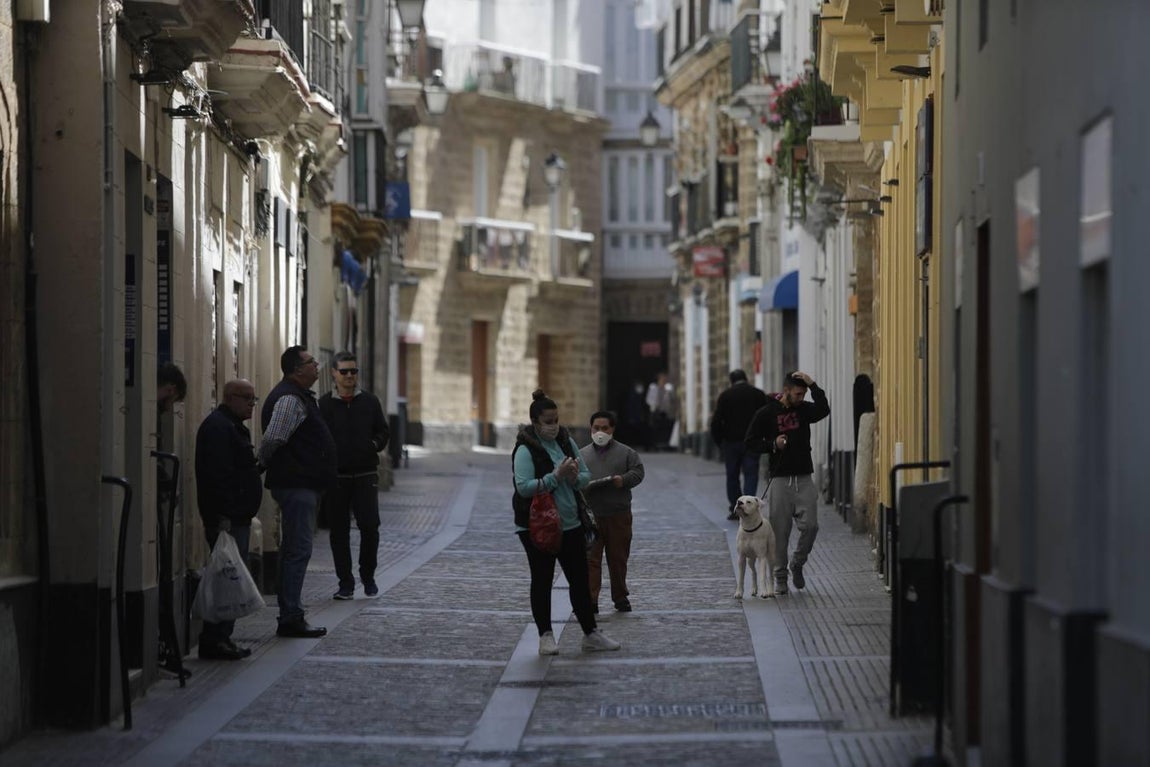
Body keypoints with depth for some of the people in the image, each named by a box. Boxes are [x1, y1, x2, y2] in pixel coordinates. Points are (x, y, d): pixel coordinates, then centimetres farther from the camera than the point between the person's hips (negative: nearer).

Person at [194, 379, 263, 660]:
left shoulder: (232, 427, 21)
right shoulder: (218, 427, -14)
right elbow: (217, 475, -22)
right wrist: (222, 517, -26)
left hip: (237, 518, 11)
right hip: (227, 519, -11)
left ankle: (221, 639, 15)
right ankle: (214, 640, -9)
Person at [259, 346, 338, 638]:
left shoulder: (299, 397, 18)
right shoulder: (289, 399, -16)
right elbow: (272, 439, -22)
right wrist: (262, 465, -8)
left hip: (301, 485, 11)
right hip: (297, 484, -11)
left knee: (294, 550, 12)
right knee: (298, 550, -10)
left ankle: (289, 617, 17)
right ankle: (291, 619, -9)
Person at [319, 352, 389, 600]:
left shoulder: (369, 401, 7)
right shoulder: (324, 404, 3)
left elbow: (383, 431, 13)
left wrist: (374, 444, -4)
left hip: (365, 475, 0)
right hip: (335, 477, 0)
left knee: (370, 526, -7)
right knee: (339, 531, 3)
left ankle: (368, 575, 13)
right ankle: (345, 583, 11)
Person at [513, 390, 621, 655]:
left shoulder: (566, 441, 6)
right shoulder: (526, 450, -13)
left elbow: (586, 476, 9)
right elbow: (524, 487, -23)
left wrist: (575, 478, -13)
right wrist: (556, 476, -27)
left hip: (570, 524, 6)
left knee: (580, 579, 9)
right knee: (542, 580, 4)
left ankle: (590, 634, 17)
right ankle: (545, 636, 12)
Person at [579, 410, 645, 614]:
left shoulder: (626, 452, 8)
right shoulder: (581, 455, 13)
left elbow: (638, 472, 1)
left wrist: (624, 480, -18)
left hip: (619, 515, 0)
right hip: (590, 515, 0)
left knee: (618, 558, 9)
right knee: (590, 558, -8)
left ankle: (620, 597, 22)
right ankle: (590, 599, -10)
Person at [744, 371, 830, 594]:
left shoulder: (804, 409, 6)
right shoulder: (766, 413, -2)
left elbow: (823, 410, -14)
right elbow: (751, 442, 1)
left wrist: (813, 385, -19)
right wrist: (773, 445, -14)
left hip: (804, 478, 2)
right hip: (780, 478, -2)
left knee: (810, 525, -8)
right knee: (780, 531, 1)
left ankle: (797, 565, 15)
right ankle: (780, 577, 11)